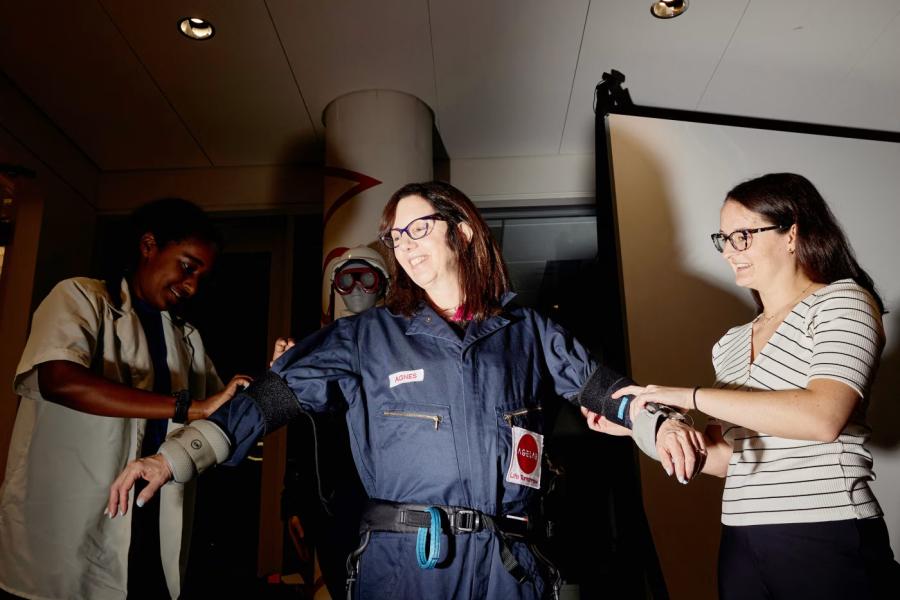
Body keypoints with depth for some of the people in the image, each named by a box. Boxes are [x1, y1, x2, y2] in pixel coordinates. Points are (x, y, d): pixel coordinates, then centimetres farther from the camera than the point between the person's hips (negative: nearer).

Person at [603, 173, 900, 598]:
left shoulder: (842, 300, -4)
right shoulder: (730, 344, 13)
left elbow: (823, 417, -21)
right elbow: (728, 457, 13)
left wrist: (691, 396, -19)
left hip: (826, 543, -6)